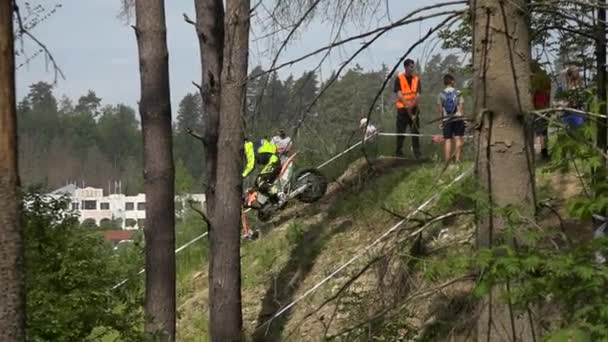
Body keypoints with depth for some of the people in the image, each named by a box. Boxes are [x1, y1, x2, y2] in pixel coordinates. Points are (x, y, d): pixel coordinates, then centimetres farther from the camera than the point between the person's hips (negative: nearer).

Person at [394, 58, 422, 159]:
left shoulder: (416, 79, 9)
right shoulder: (399, 78, -1)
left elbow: (417, 94, 1)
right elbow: (399, 94, -8)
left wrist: (412, 105, -16)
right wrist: (406, 104, -18)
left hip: (414, 109, 3)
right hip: (402, 108, -3)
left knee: (415, 131, 0)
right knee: (401, 132, -2)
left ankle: (417, 153, 2)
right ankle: (399, 153, 5)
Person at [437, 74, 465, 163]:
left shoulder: (441, 94, 2)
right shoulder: (458, 93, -1)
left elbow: (440, 109, 3)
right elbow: (461, 107, -4)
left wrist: (441, 120, 9)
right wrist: (462, 116, 4)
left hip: (446, 120, 1)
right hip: (458, 118, -1)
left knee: (447, 140, 1)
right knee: (458, 139, 0)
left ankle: (447, 159, -3)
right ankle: (457, 158, -8)